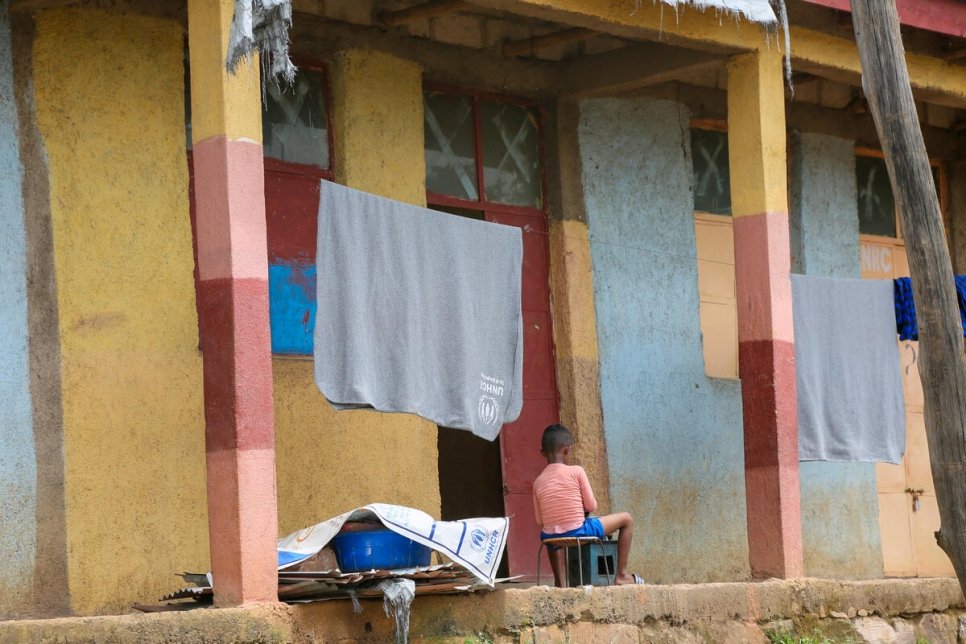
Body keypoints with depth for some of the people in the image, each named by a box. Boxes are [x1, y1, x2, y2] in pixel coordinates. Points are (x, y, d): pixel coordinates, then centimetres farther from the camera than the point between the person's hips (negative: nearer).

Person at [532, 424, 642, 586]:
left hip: (551, 536, 5)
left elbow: (540, 521, 7)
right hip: (578, 531, -5)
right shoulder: (576, 472, -6)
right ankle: (621, 575, 16)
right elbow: (591, 506, -2)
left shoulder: (538, 482, 4)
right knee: (626, 519, 13)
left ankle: (560, 584, 37)